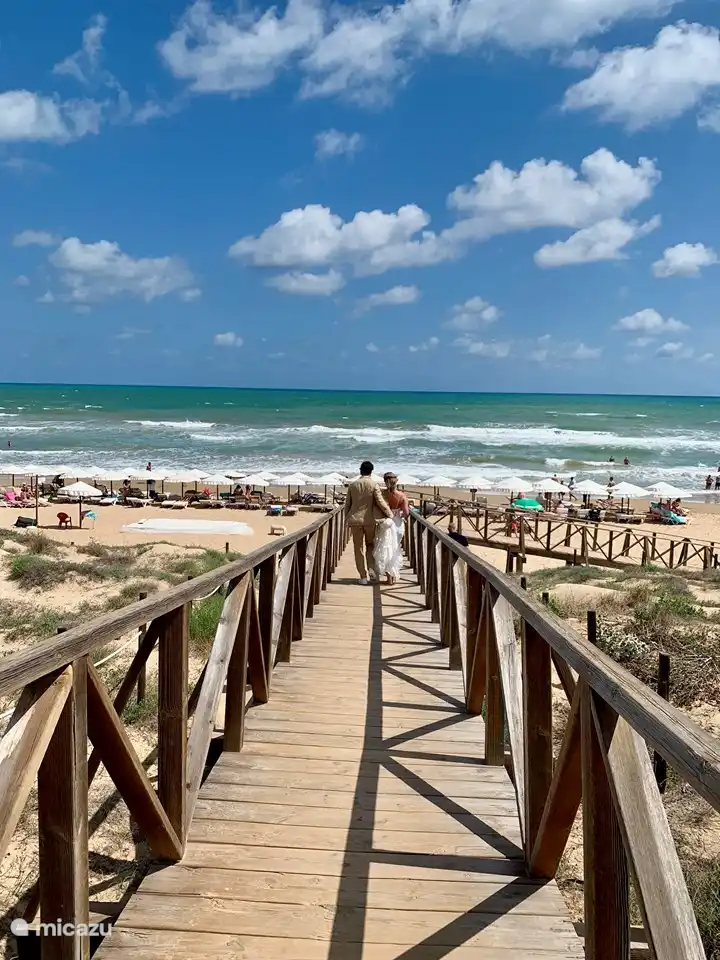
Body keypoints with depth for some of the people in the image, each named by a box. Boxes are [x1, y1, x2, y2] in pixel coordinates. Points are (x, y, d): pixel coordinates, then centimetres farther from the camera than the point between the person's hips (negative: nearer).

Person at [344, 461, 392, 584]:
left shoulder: (352, 485, 2)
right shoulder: (373, 485, -7)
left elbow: (347, 503, 6)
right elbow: (380, 502, -9)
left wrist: (347, 519, 15)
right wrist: (390, 515, 2)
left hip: (355, 519, 1)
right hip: (370, 519, -1)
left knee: (358, 548, 6)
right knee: (370, 544, 18)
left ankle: (363, 576, 7)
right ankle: (371, 568, 3)